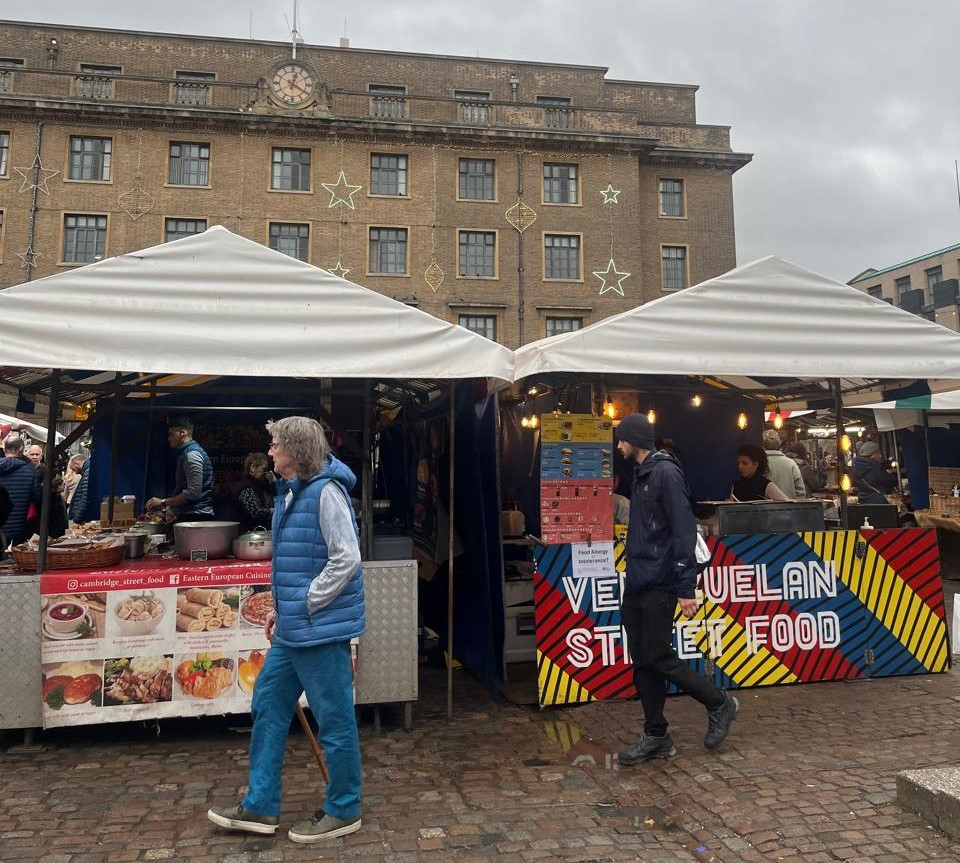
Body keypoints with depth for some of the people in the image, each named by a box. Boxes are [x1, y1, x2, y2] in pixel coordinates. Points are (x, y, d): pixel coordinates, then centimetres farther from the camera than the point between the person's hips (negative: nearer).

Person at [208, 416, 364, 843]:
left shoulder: (326, 491, -17)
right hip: (293, 629, 10)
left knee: (334, 719, 4)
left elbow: (347, 559, -21)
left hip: (321, 628, -10)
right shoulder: (291, 492, 12)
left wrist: (307, 604, -15)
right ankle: (260, 806, 30)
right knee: (268, 704, 16)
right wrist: (283, 608, 14)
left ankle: (344, 810, 22)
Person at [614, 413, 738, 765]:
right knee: (642, 661, 10)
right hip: (636, 584, 9)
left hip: (659, 586, -9)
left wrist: (686, 588, -20)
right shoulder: (640, 475, 15)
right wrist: (633, 575, 16)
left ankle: (720, 705, 17)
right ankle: (656, 737, 20)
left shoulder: (666, 473, -13)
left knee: (657, 657, -4)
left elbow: (683, 531, -17)